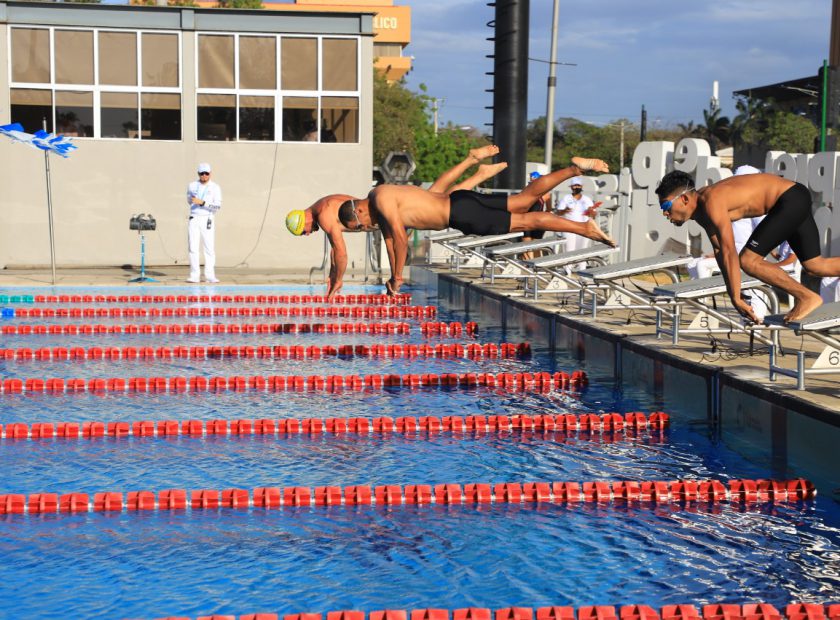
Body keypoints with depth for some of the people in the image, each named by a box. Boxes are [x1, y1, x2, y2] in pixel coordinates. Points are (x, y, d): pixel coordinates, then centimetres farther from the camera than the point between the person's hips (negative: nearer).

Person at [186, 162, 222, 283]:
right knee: (193, 248, -4)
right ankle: (194, 275, -1)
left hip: (208, 220, -2)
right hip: (194, 219, 2)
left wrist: (202, 202, -20)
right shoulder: (192, 186, 7)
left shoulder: (215, 187, -1)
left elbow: (218, 205, -11)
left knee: (209, 248, -3)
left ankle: (210, 275, 1)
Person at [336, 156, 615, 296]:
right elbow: (389, 239, 20)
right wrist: (394, 277, 19)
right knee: (525, 199, 11)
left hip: (461, 212, -8)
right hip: (456, 202, 8)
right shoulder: (379, 208, 11)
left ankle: (585, 228, -6)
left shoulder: (382, 199, -18)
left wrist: (398, 276, -11)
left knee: (526, 221, -7)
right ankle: (575, 168, 13)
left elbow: (400, 238, -20)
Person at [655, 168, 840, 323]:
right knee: (814, 266, 16)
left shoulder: (711, 203, -25)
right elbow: (719, 251, 12)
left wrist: (736, 299, -23)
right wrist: (734, 296, 13)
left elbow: (729, 254, -27)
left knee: (748, 260, -11)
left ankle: (807, 297, -4)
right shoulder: (700, 207, 4)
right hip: (796, 200, 10)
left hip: (790, 200, -10)